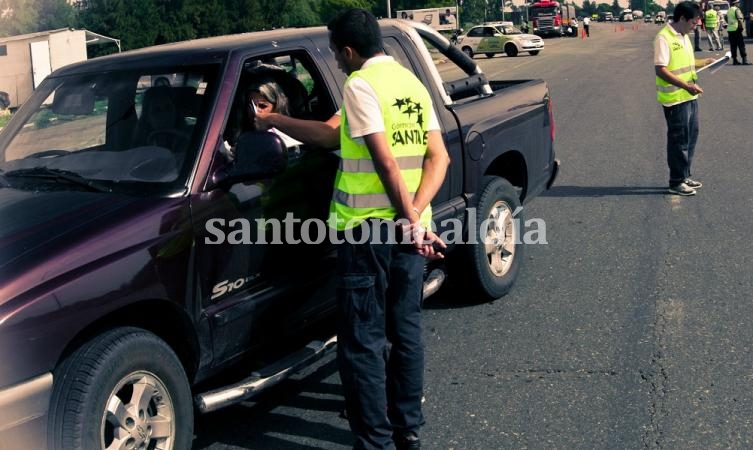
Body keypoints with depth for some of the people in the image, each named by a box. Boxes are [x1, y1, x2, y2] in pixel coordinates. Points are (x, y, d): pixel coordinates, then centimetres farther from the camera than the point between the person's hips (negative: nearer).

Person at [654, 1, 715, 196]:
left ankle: (684, 176, 27)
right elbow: (660, 70, -23)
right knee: (679, 140, -1)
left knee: (691, 137, 15)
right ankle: (676, 183, 10)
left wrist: (706, 62, 11)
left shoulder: (684, 36, 12)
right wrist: (686, 86, -26)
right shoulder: (663, 38, -17)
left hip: (690, 96, 9)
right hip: (675, 99, -9)